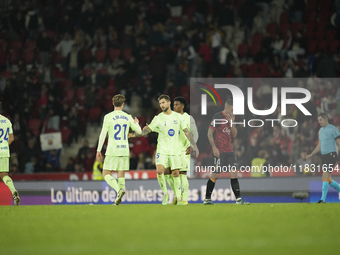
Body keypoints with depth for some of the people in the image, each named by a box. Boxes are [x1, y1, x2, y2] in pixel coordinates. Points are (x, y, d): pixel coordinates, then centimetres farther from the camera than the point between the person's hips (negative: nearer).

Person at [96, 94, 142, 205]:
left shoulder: (108, 117, -5)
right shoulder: (128, 117, 5)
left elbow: (103, 134, -8)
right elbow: (139, 131, 14)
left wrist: (98, 150, -3)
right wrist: (136, 123, 37)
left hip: (112, 150, -3)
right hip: (124, 150, 3)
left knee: (106, 174, 3)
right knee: (121, 174, 9)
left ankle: (119, 190, -22)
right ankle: (118, 199, 1)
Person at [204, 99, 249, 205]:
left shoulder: (231, 118, 14)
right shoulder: (217, 117, -7)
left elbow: (234, 135, 12)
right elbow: (210, 133, -8)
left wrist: (231, 123, -3)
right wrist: (214, 147, -15)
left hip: (229, 150, 7)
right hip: (219, 151, -7)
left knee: (233, 174, 0)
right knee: (215, 175, -3)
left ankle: (238, 199, -1)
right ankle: (207, 199, 8)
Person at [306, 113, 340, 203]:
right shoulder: (321, 130, 16)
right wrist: (311, 155, 16)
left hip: (331, 155, -8)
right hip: (323, 156, 8)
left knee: (325, 177, -16)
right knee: (328, 180, 8)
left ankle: (323, 199, -17)